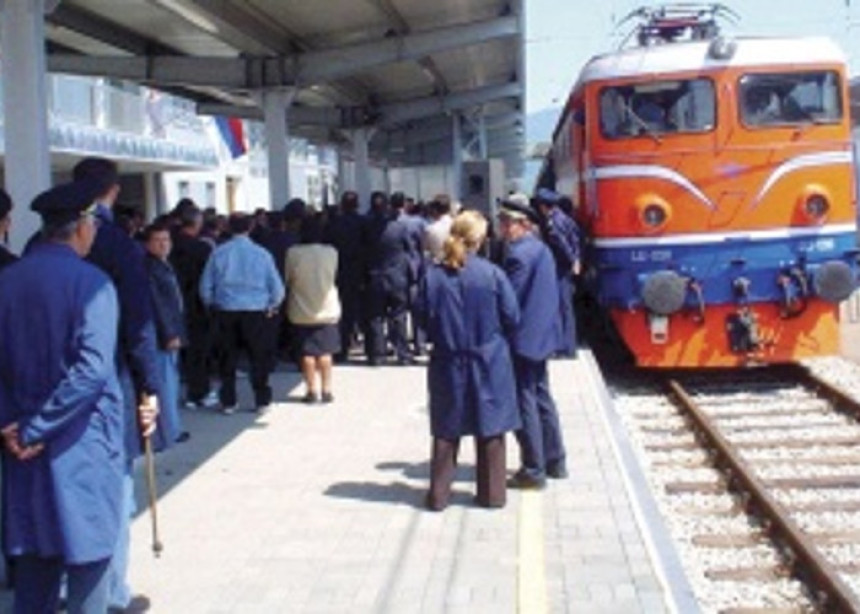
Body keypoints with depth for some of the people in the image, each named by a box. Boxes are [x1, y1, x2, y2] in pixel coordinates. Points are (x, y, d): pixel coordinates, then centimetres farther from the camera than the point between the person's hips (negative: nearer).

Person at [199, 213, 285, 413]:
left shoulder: (219, 253, -3)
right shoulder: (261, 254, -5)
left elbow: (205, 286, 1)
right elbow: (277, 288, -1)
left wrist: (211, 306, 17)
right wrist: (271, 307, 16)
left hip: (226, 312, 1)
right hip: (256, 312, -1)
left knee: (228, 357, 11)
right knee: (259, 357, 9)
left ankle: (228, 402, 15)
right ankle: (262, 401, 12)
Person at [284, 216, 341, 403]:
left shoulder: (293, 253, -12)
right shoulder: (331, 252, -7)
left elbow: (287, 280, -2)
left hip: (302, 312, -2)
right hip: (327, 310, 2)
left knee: (307, 353, 5)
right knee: (325, 352, 9)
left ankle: (311, 390, 7)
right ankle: (326, 390, 10)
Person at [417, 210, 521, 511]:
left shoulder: (432, 276, -8)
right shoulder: (492, 274, -13)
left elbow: (424, 318, 0)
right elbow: (512, 318, -6)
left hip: (448, 364, 2)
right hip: (488, 363, -1)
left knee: (446, 430, 12)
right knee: (490, 429, 12)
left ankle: (439, 494, 16)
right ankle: (492, 493, 18)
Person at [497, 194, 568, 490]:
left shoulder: (519, 254, -19)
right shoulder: (541, 248, 11)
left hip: (523, 338, -10)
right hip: (542, 335, 10)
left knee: (524, 402, -3)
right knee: (541, 397, 17)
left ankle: (533, 471, 2)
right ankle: (554, 461, 25)